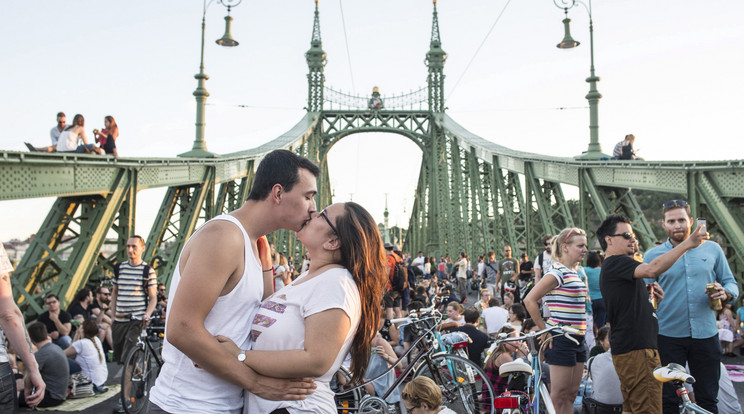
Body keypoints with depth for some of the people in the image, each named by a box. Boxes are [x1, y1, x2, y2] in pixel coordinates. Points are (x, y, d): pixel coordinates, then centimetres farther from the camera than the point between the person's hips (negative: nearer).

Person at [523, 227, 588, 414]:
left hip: (578, 339, 9)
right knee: (559, 395, -3)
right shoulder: (557, 272, -14)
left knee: (571, 393, 12)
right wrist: (545, 329, -14)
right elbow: (530, 300, -18)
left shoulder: (575, 273, 13)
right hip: (561, 340, -9)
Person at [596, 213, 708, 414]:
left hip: (626, 350, 11)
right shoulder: (615, 263, -12)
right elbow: (653, 269, -30)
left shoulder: (611, 268, 21)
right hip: (637, 351, -11)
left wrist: (652, 299, 8)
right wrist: (687, 243, -27)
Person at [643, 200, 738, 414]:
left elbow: (731, 283, 10)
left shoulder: (712, 249, 6)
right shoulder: (653, 255, 2)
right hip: (668, 337, -1)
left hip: (706, 334, 1)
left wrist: (724, 293, -12)